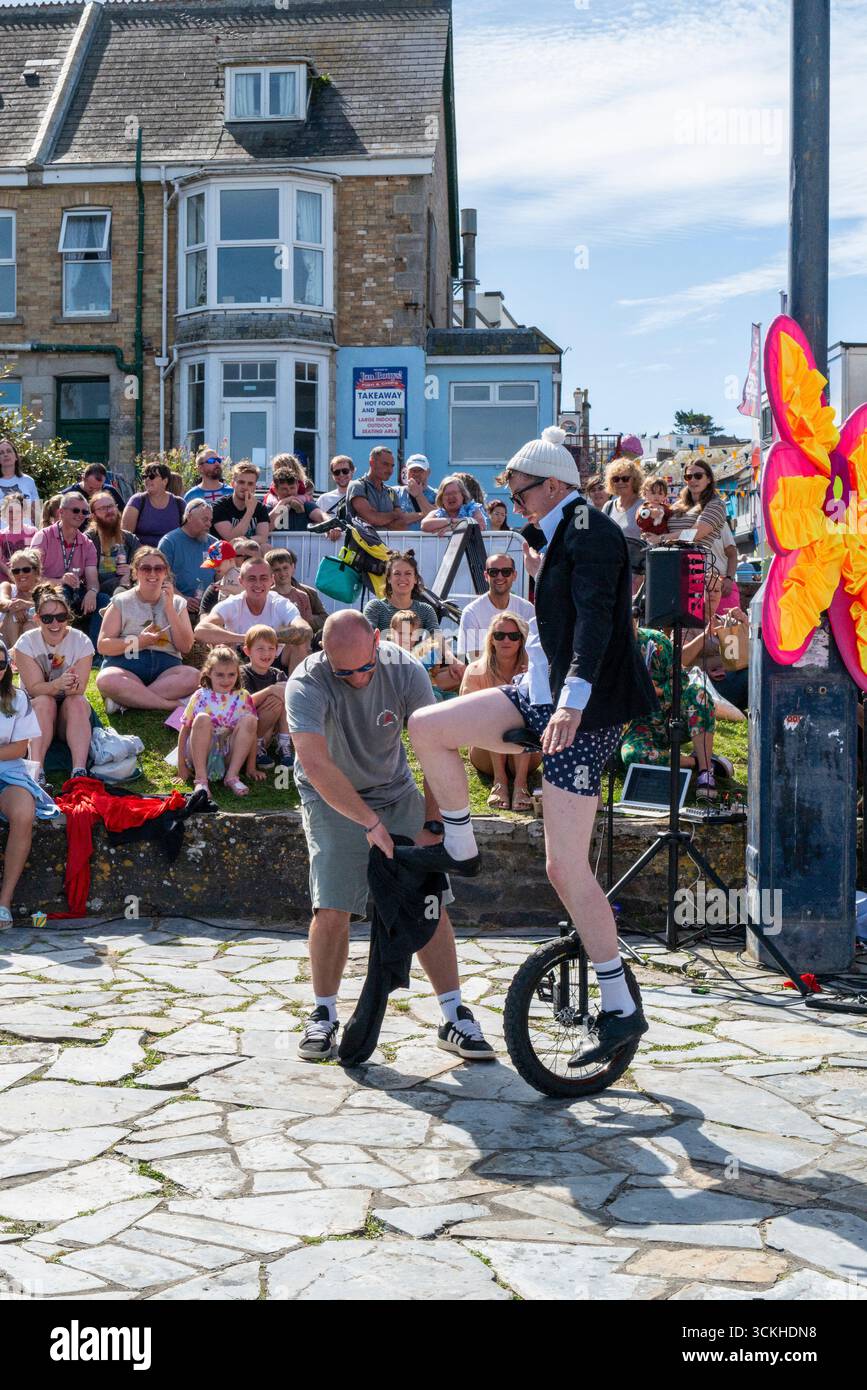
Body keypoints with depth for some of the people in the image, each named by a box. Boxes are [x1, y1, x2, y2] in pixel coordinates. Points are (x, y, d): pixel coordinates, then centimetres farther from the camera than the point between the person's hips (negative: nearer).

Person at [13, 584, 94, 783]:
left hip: (71, 714, 1)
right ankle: (36, 772, -45)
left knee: (77, 701, -31)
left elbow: (79, 690, -18)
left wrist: (72, 685, -44)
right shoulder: (26, 643, -11)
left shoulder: (81, 641, -10)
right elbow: (34, 688, -19)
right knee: (45, 702, -32)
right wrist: (58, 684, -40)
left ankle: (79, 771, -43)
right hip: (34, 708, -1)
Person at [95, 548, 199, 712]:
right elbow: (102, 646, 4)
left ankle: (126, 700, -31)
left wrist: (169, 607, 1)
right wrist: (138, 642, -9)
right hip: (126, 665, -2)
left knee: (192, 676, -32)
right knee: (106, 679, -37)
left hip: (165, 667, 2)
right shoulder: (121, 602, 11)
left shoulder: (177, 603, 18)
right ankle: (174, 704, -34)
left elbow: (185, 647, 5)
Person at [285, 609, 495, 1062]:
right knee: (332, 911, -14)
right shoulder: (307, 684, -26)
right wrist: (371, 823, -41)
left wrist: (431, 825, -21)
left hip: (397, 794, 2)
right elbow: (315, 763, -38)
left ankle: (454, 1017, 5)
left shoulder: (404, 671, -18)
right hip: (332, 801, -2)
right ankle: (324, 1015, 7)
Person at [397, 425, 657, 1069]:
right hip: (543, 697, 10)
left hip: (584, 713, -10)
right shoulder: (567, 531, 19)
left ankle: (622, 1009, 1)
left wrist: (574, 699, -37)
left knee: (566, 868, -10)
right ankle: (460, 849, 20)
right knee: (427, 725, 3)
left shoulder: (590, 529, -12)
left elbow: (596, 614, -28)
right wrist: (544, 575, 30)